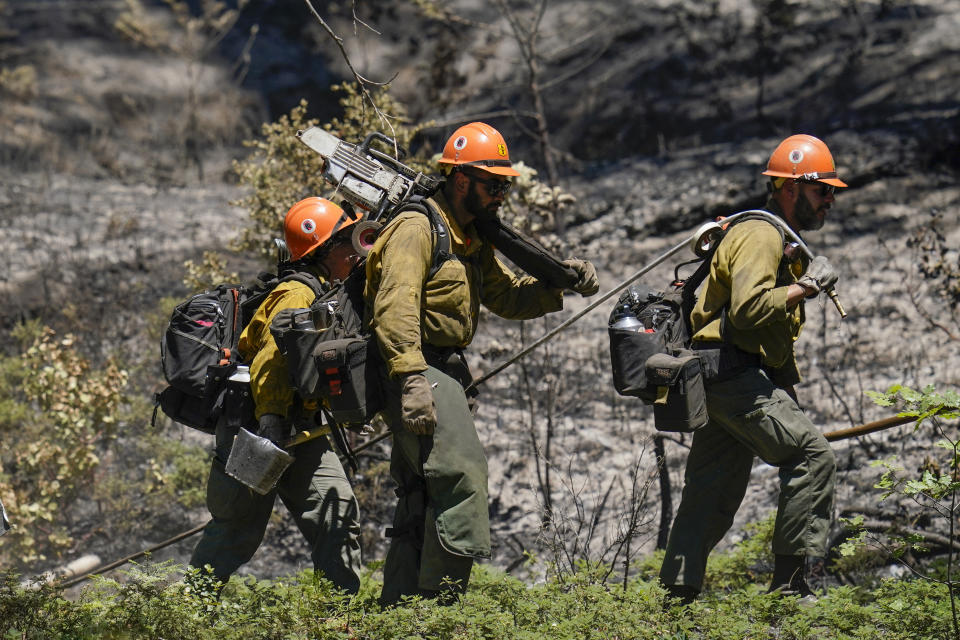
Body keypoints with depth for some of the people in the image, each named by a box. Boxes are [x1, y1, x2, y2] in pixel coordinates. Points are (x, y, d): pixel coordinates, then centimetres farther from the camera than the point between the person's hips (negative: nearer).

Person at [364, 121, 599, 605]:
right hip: (417, 370, -10)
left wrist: (562, 283, 4)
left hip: (443, 371, 10)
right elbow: (395, 307, -22)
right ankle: (439, 603, -17)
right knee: (461, 474, -18)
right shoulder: (416, 228, -11)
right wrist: (411, 379, -31)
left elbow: (508, 297, 22)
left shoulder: (472, 239, 20)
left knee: (422, 498, 11)